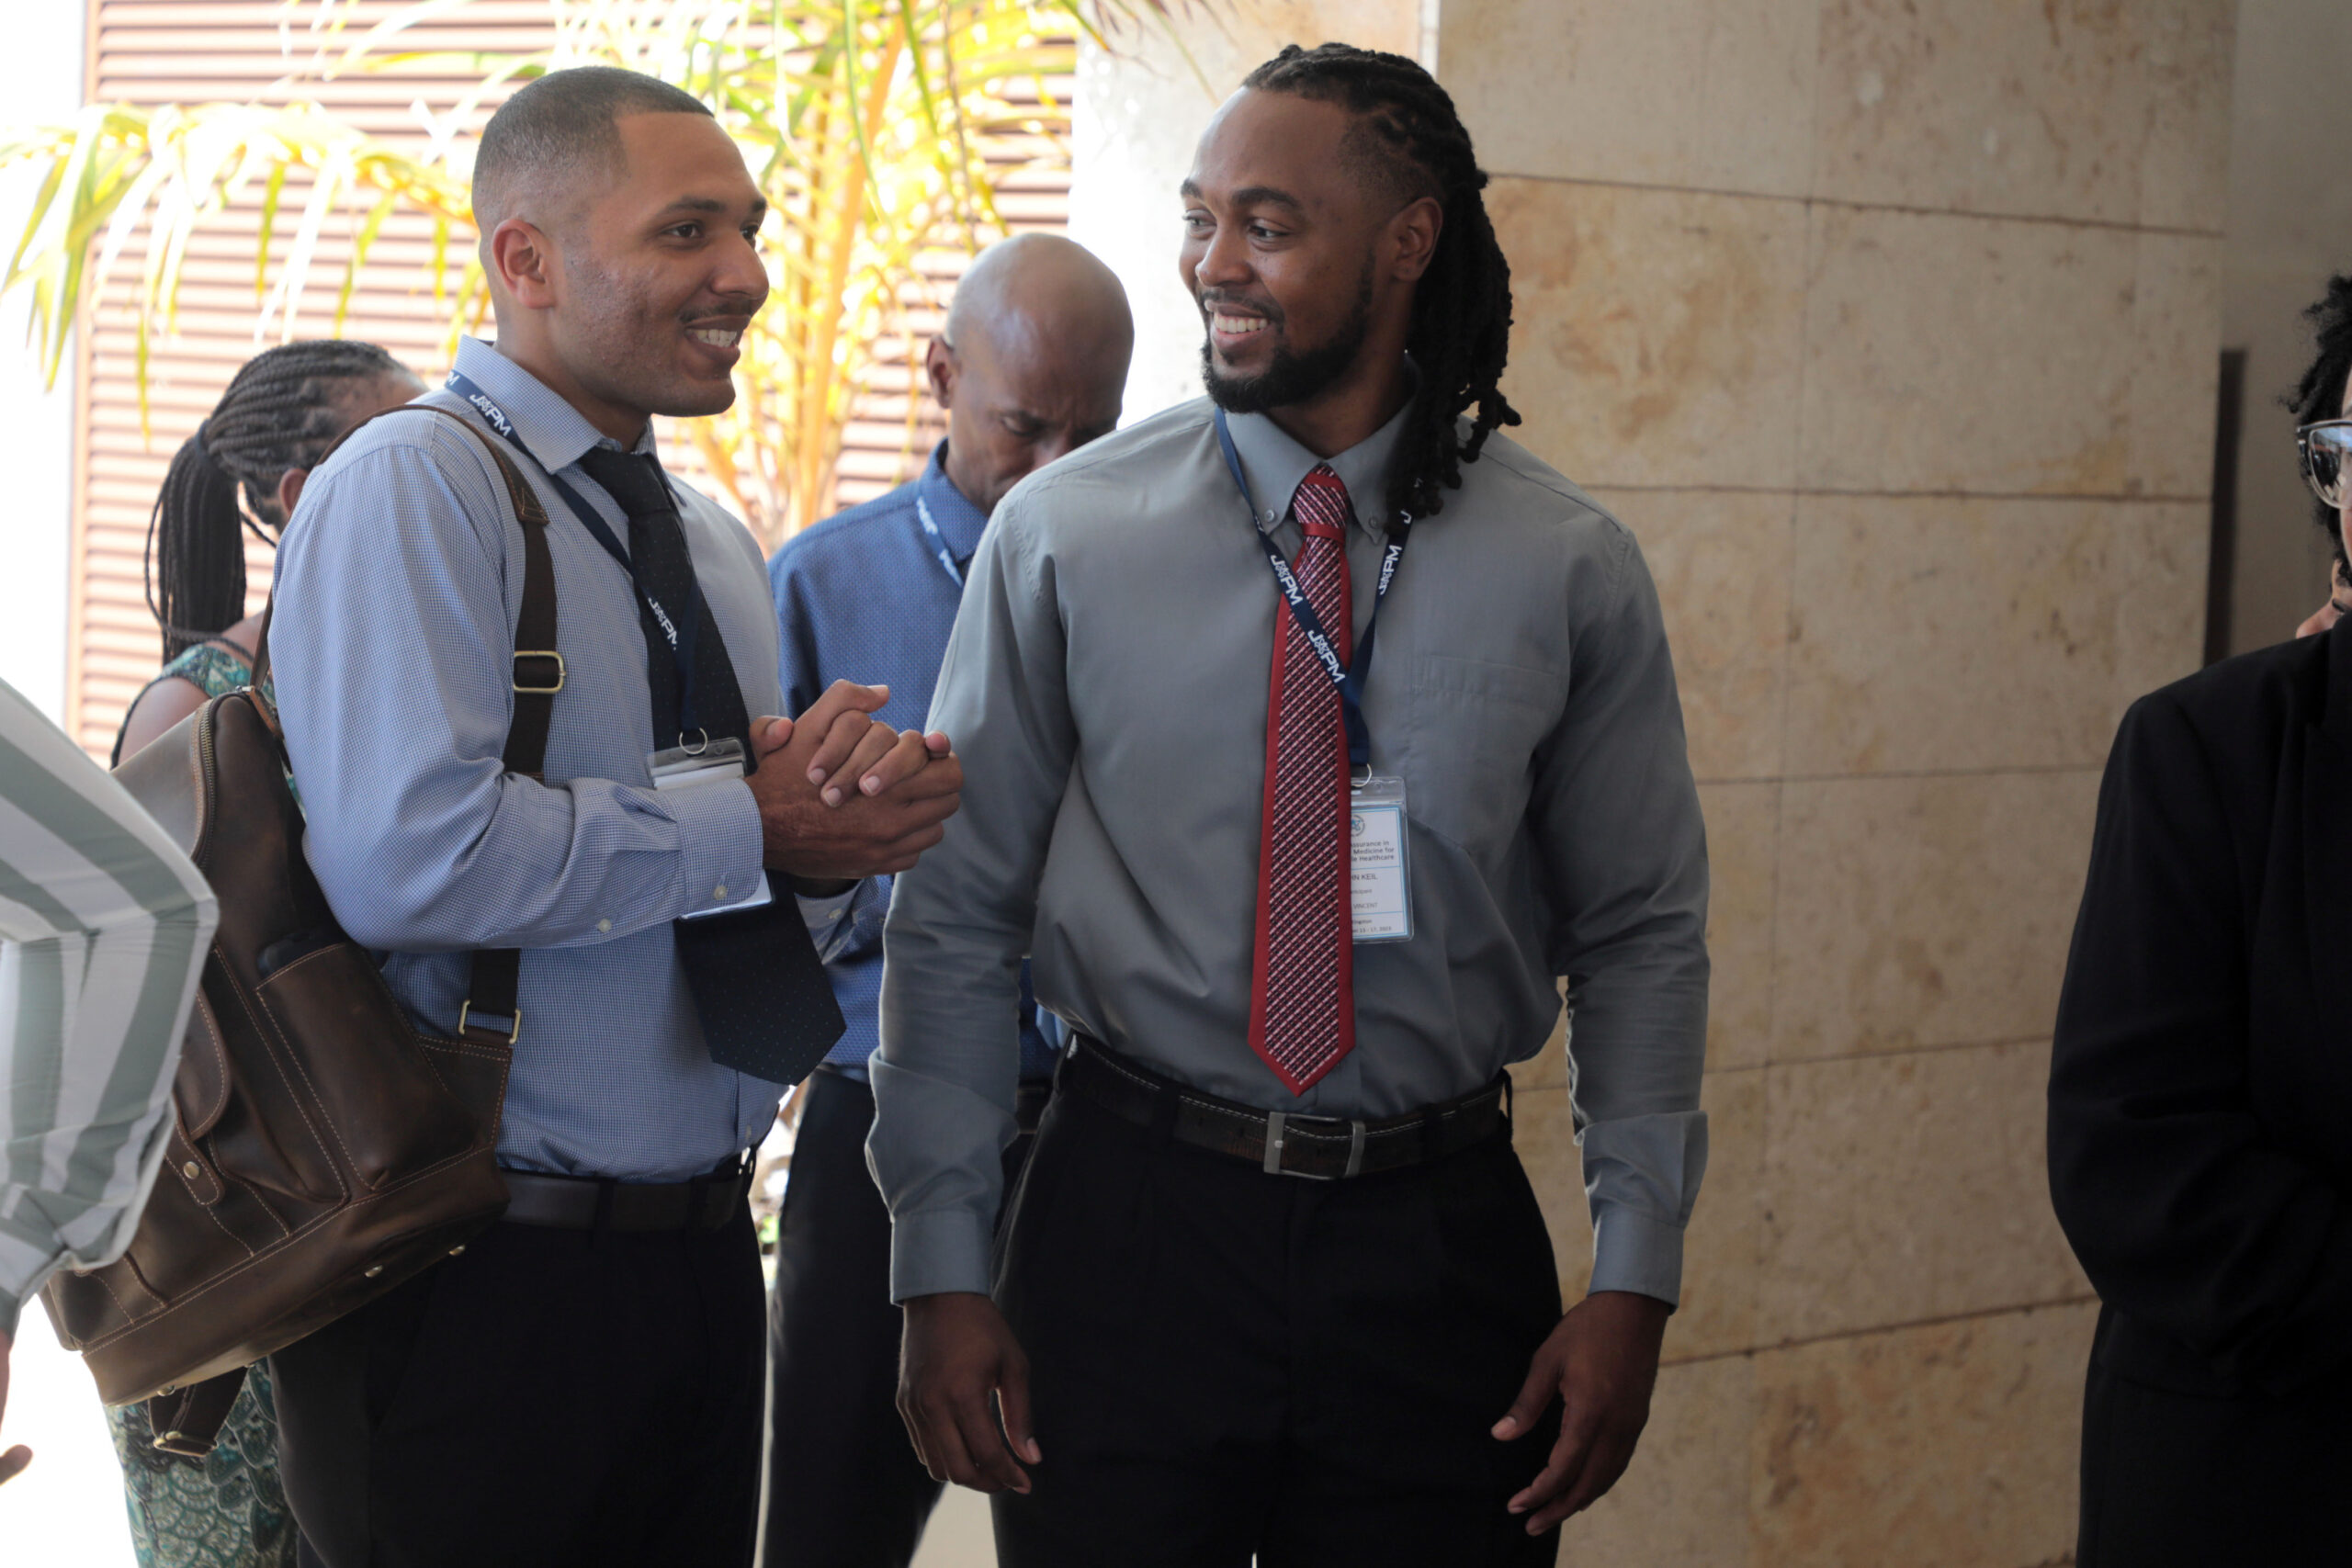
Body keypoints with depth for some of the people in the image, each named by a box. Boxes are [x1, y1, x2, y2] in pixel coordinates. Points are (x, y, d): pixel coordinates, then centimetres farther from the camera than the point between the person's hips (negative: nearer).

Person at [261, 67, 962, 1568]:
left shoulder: (714, 541, 15)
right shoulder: (417, 487, -11)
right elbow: (408, 856, -25)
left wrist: (855, 819, -6)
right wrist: (748, 826, -16)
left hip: (700, 1257, 8)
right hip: (479, 1282, -8)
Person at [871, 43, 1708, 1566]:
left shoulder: (1569, 568, 0)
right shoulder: (1062, 537, -1)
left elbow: (1641, 938, 3)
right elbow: (955, 921, 1)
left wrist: (1636, 1278, -3)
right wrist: (943, 1269, -3)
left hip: (1439, 1236, 1)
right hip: (1130, 1220, 0)